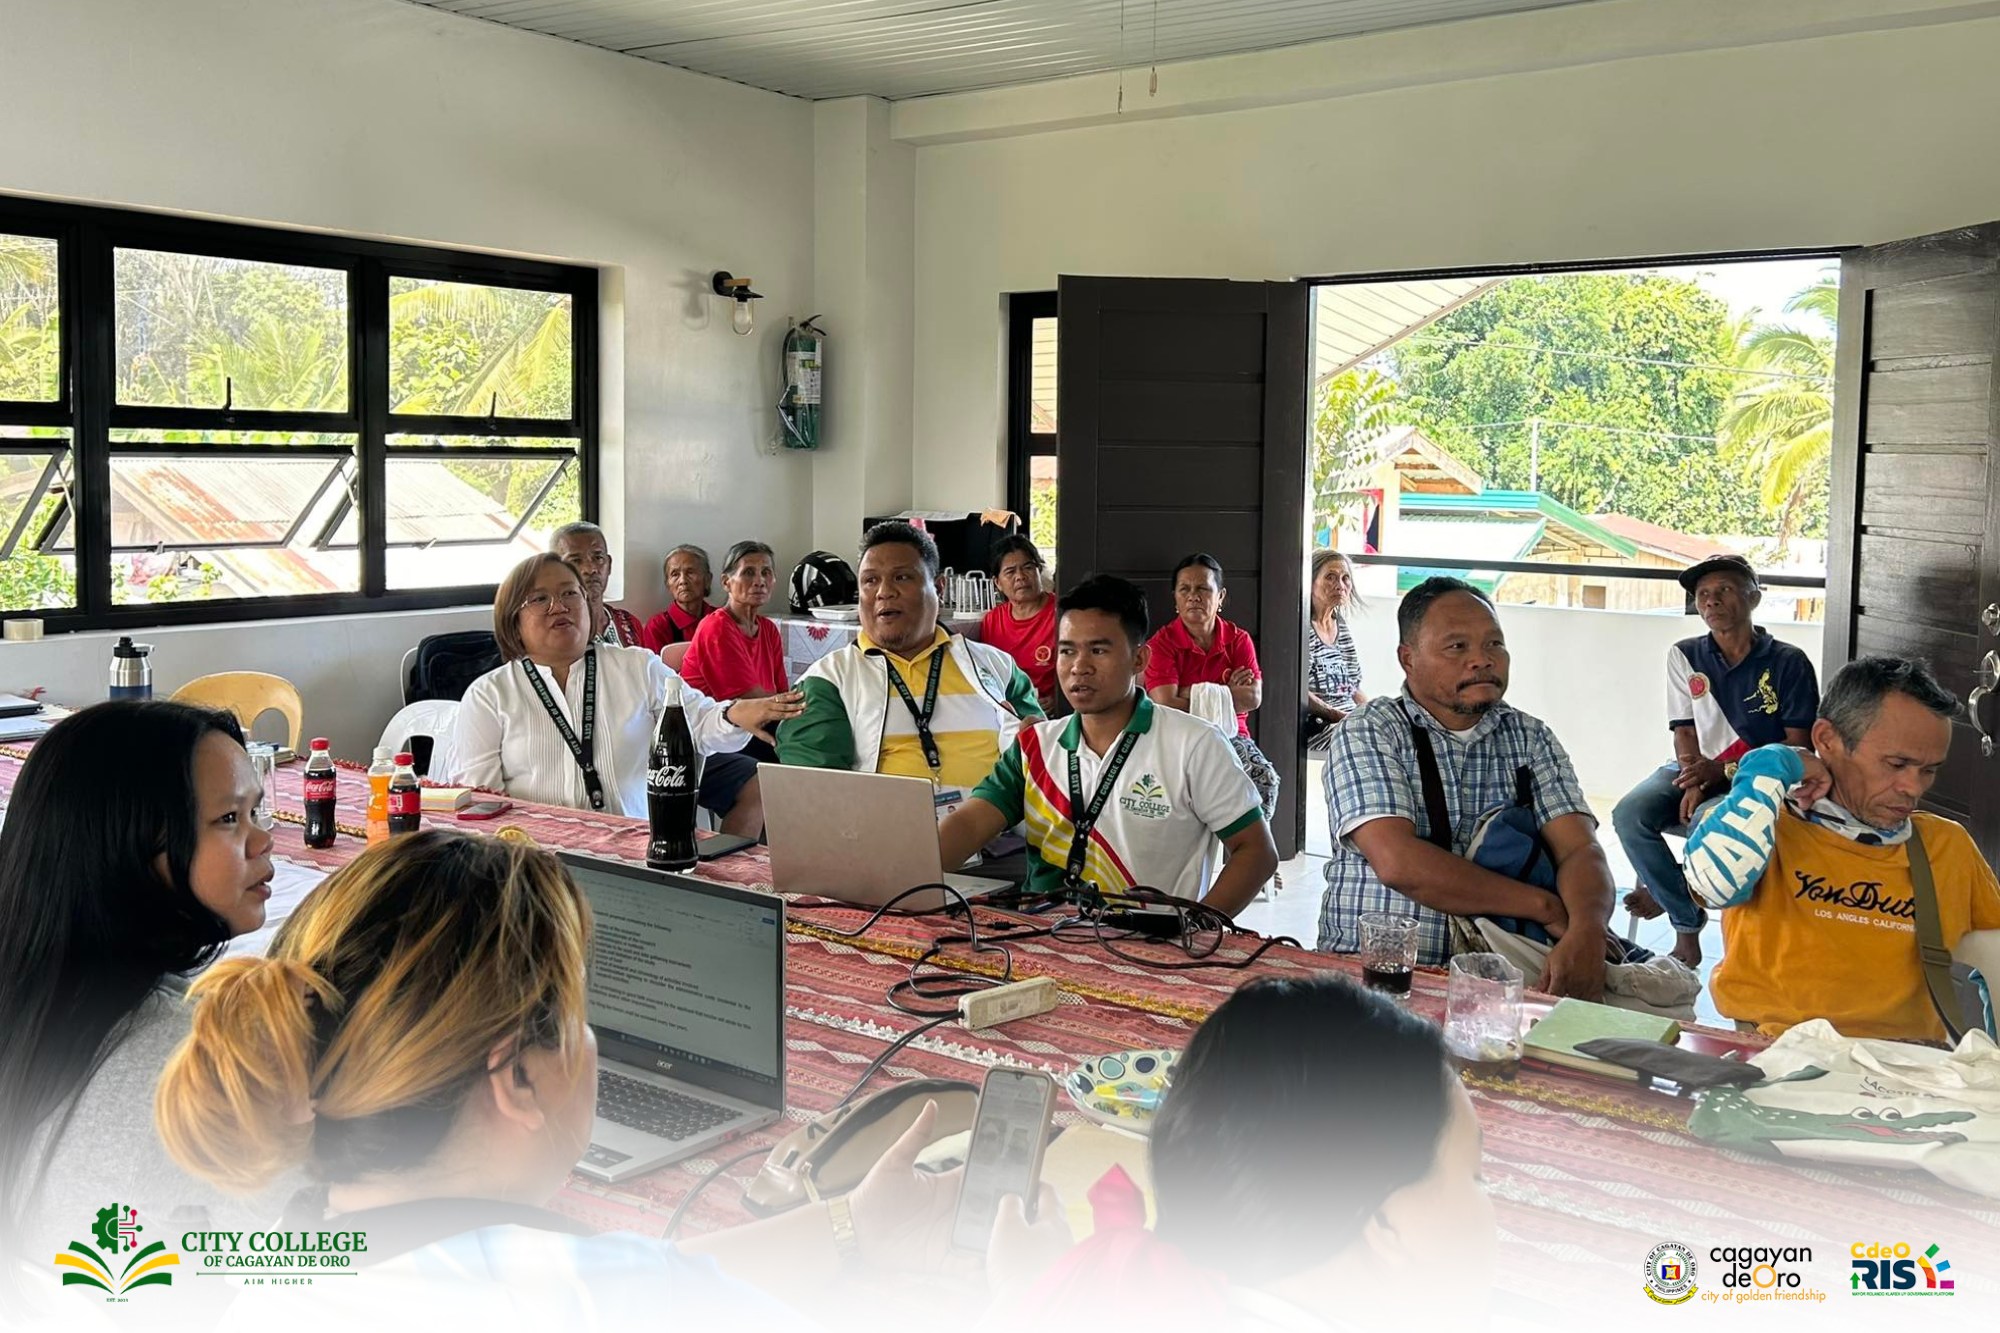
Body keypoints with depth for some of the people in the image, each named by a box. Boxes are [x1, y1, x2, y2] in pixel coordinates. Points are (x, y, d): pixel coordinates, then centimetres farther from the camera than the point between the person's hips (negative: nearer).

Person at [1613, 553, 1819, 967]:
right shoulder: (1684, 656, 7)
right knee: (1630, 815, -25)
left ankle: (1665, 890, -7)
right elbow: (1685, 731, 5)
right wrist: (1694, 782, -16)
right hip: (1698, 771, 4)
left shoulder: (1788, 662, -3)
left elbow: (1797, 747, -7)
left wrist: (1723, 770, -20)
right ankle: (1687, 922, -10)